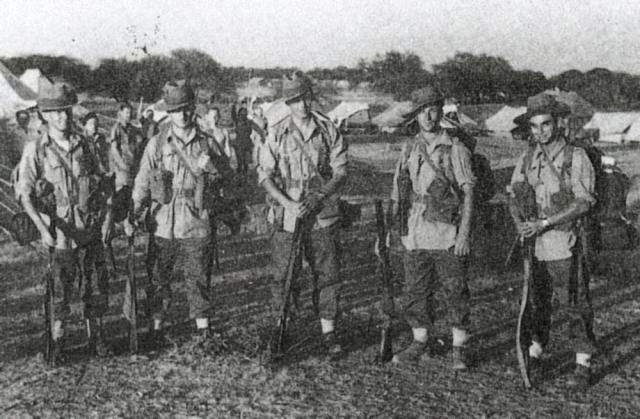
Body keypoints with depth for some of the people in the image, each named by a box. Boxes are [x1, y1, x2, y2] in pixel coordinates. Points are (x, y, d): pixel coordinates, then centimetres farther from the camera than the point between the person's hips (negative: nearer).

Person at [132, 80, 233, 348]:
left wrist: (212, 166, -10)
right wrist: (134, 213, -7)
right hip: (164, 223, 0)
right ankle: (156, 326, 20)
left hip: (196, 224, 0)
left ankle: (203, 331, 16)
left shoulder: (206, 143, 4)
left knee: (197, 278, 6)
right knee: (159, 278, 7)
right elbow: (142, 183, 3)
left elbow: (228, 175, 10)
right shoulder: (156, 144, 2)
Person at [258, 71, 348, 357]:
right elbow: (264, 175, -1)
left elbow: (340, 172, -1)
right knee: (284, 276, 4)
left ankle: (328, 332, 15)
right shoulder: (278, 135, 1)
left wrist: (317, 199, -15)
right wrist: (287, 202, -14)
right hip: (287, 217, 0)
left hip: (323, 216, 1)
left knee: (328, 275, 4)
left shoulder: (329, 132, 2)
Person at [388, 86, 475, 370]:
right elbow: (398, 194, 14)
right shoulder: (409, 150, 10)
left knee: (456, 292, 2)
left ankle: (459, 349, 13)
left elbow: (468, 192, -6)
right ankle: (420, 345, 23)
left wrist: (464, 232, -13)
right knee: (415, 292, 10)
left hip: (447, 233, -4)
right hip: (415, 234, 5)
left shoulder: (455, 149, -4)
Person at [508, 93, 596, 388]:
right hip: (536, 242, 5)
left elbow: (584, 203, -13)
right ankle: (534, 353, 27)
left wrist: (544, 223, -18)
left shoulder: (576, 157, -8)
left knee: (577, 303, 0)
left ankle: (583, 364, 9)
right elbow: (515, 196, 8)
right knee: (537, 301, 12)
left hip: (567, 242, -4)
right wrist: (521, 224, -13)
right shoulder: (528, 159, 8)